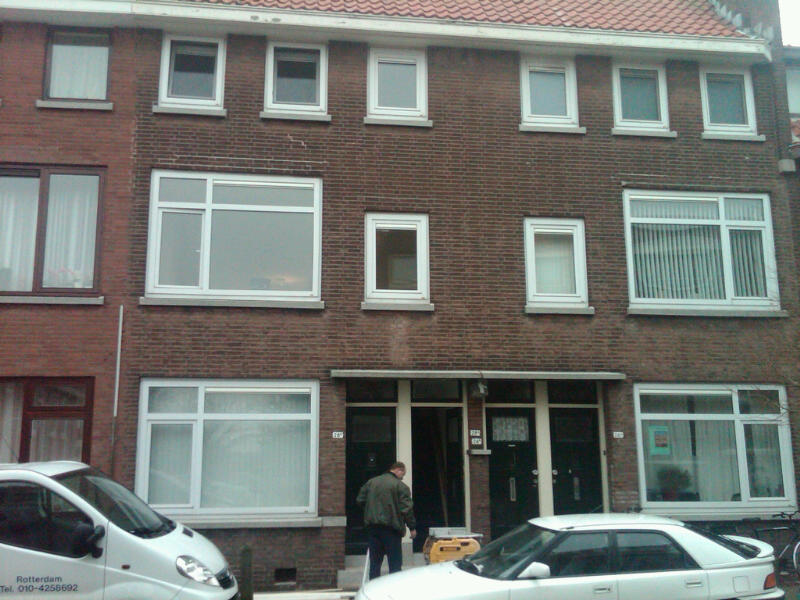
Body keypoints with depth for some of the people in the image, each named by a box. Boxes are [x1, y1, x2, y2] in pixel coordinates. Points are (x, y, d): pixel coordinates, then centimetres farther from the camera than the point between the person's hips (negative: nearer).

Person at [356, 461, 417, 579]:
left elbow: (360, 500, 13)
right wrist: (412, 527, -4)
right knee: (395, 562, 2)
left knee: (375, 561, 12)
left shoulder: (371, 482, 10)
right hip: (391, 528, -5)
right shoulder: (400, 486, -8)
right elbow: (406, 509, -12)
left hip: (372, 526, 5)